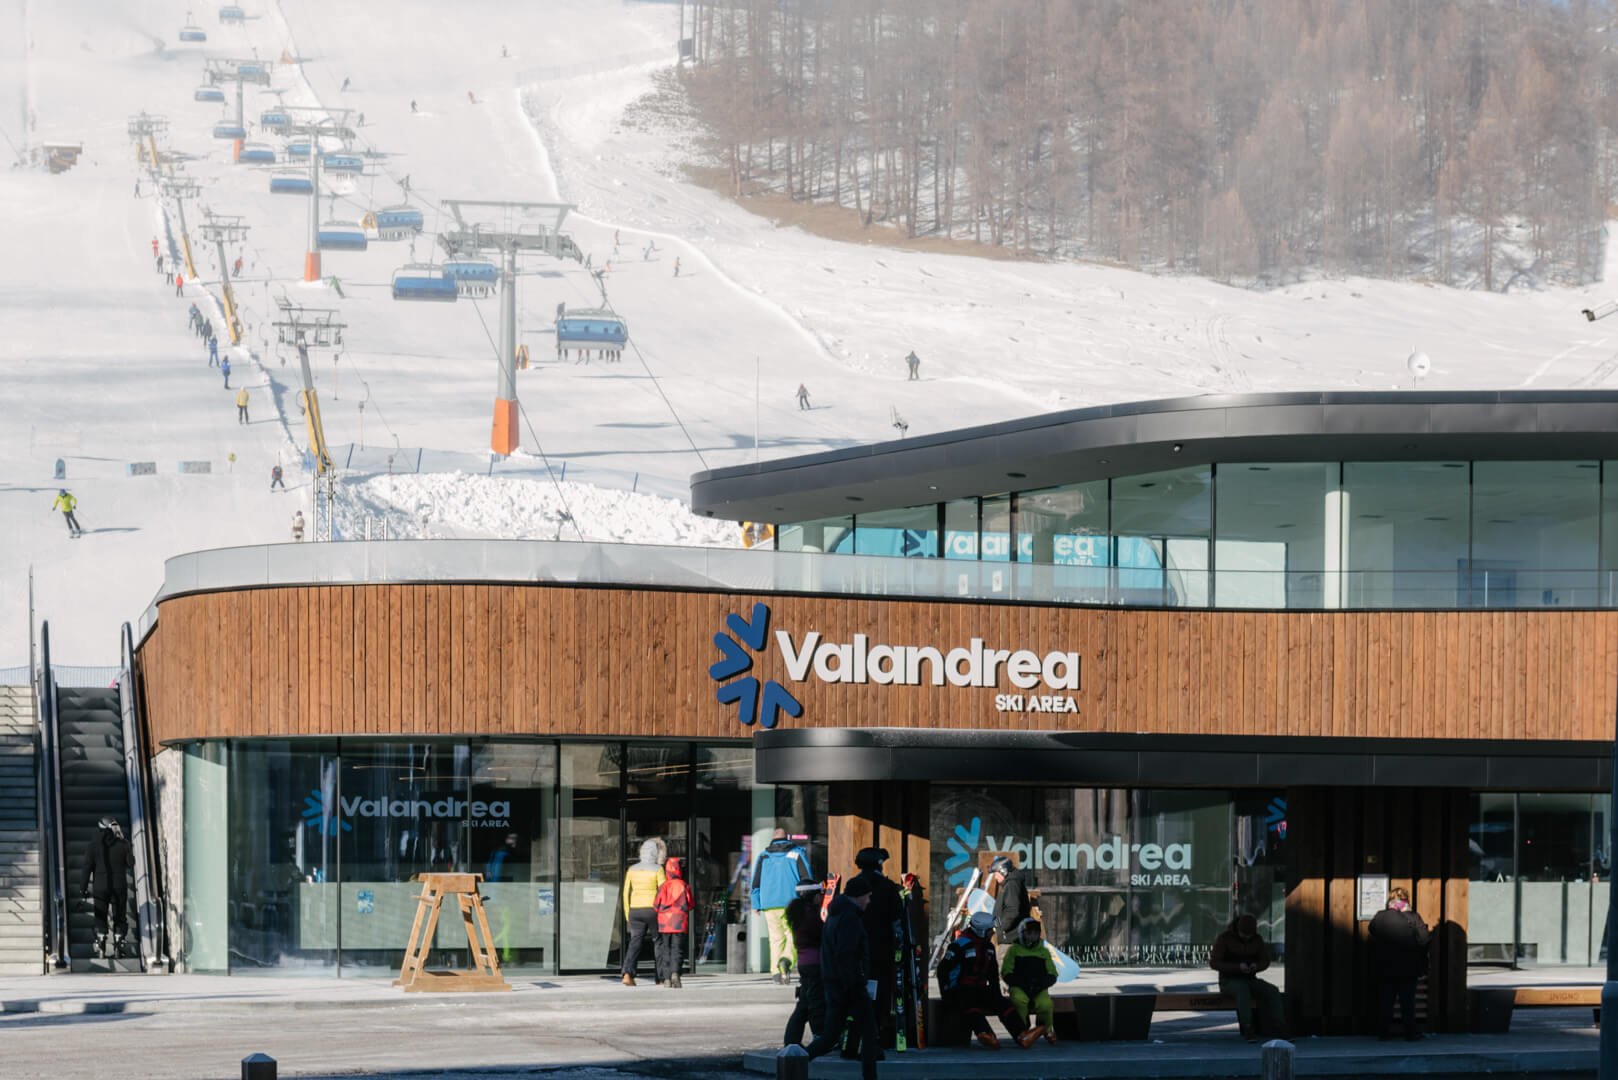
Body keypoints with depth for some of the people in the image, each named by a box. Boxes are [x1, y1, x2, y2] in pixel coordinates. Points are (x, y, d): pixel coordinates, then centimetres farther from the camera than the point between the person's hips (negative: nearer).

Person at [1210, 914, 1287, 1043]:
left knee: (1272, 991, -26)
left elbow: (1264, 962, 9)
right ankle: (1248, 1032, -40)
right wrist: (1238, 967, -28)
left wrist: (1256, 967, -17)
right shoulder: (1224, 937, -13)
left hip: (1249, 981, 4)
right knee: (1243, 990, -41)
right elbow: (1214, 963, -15)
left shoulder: (1257, 939, 0)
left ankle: (1280, 1031, -32)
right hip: (1229, 982, -4)